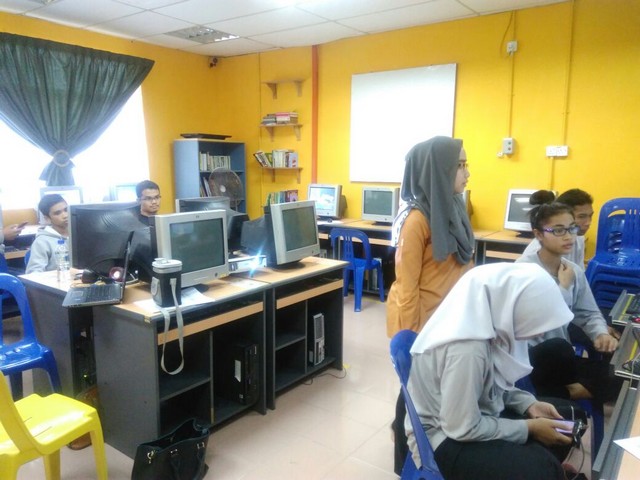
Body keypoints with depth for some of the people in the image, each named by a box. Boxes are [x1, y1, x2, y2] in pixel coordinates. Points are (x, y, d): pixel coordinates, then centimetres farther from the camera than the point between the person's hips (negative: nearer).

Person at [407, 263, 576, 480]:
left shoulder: (485, 316, -9)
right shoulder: (467, 347, -35)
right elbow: (463, 429, -25)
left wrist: (529, 404, -4)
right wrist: (529, 428, -16)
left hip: (475, 412, 9)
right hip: (446, 439, -8)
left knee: (567, 422, 10)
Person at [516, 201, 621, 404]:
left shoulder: (575, 271, 5)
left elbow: (589, 313, 12)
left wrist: (602, 334, -11)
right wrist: (564, 287, -14)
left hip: (560, 358, 6)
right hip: (529, 358, -6)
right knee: (557, 347, -36)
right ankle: (567, 391, -6)